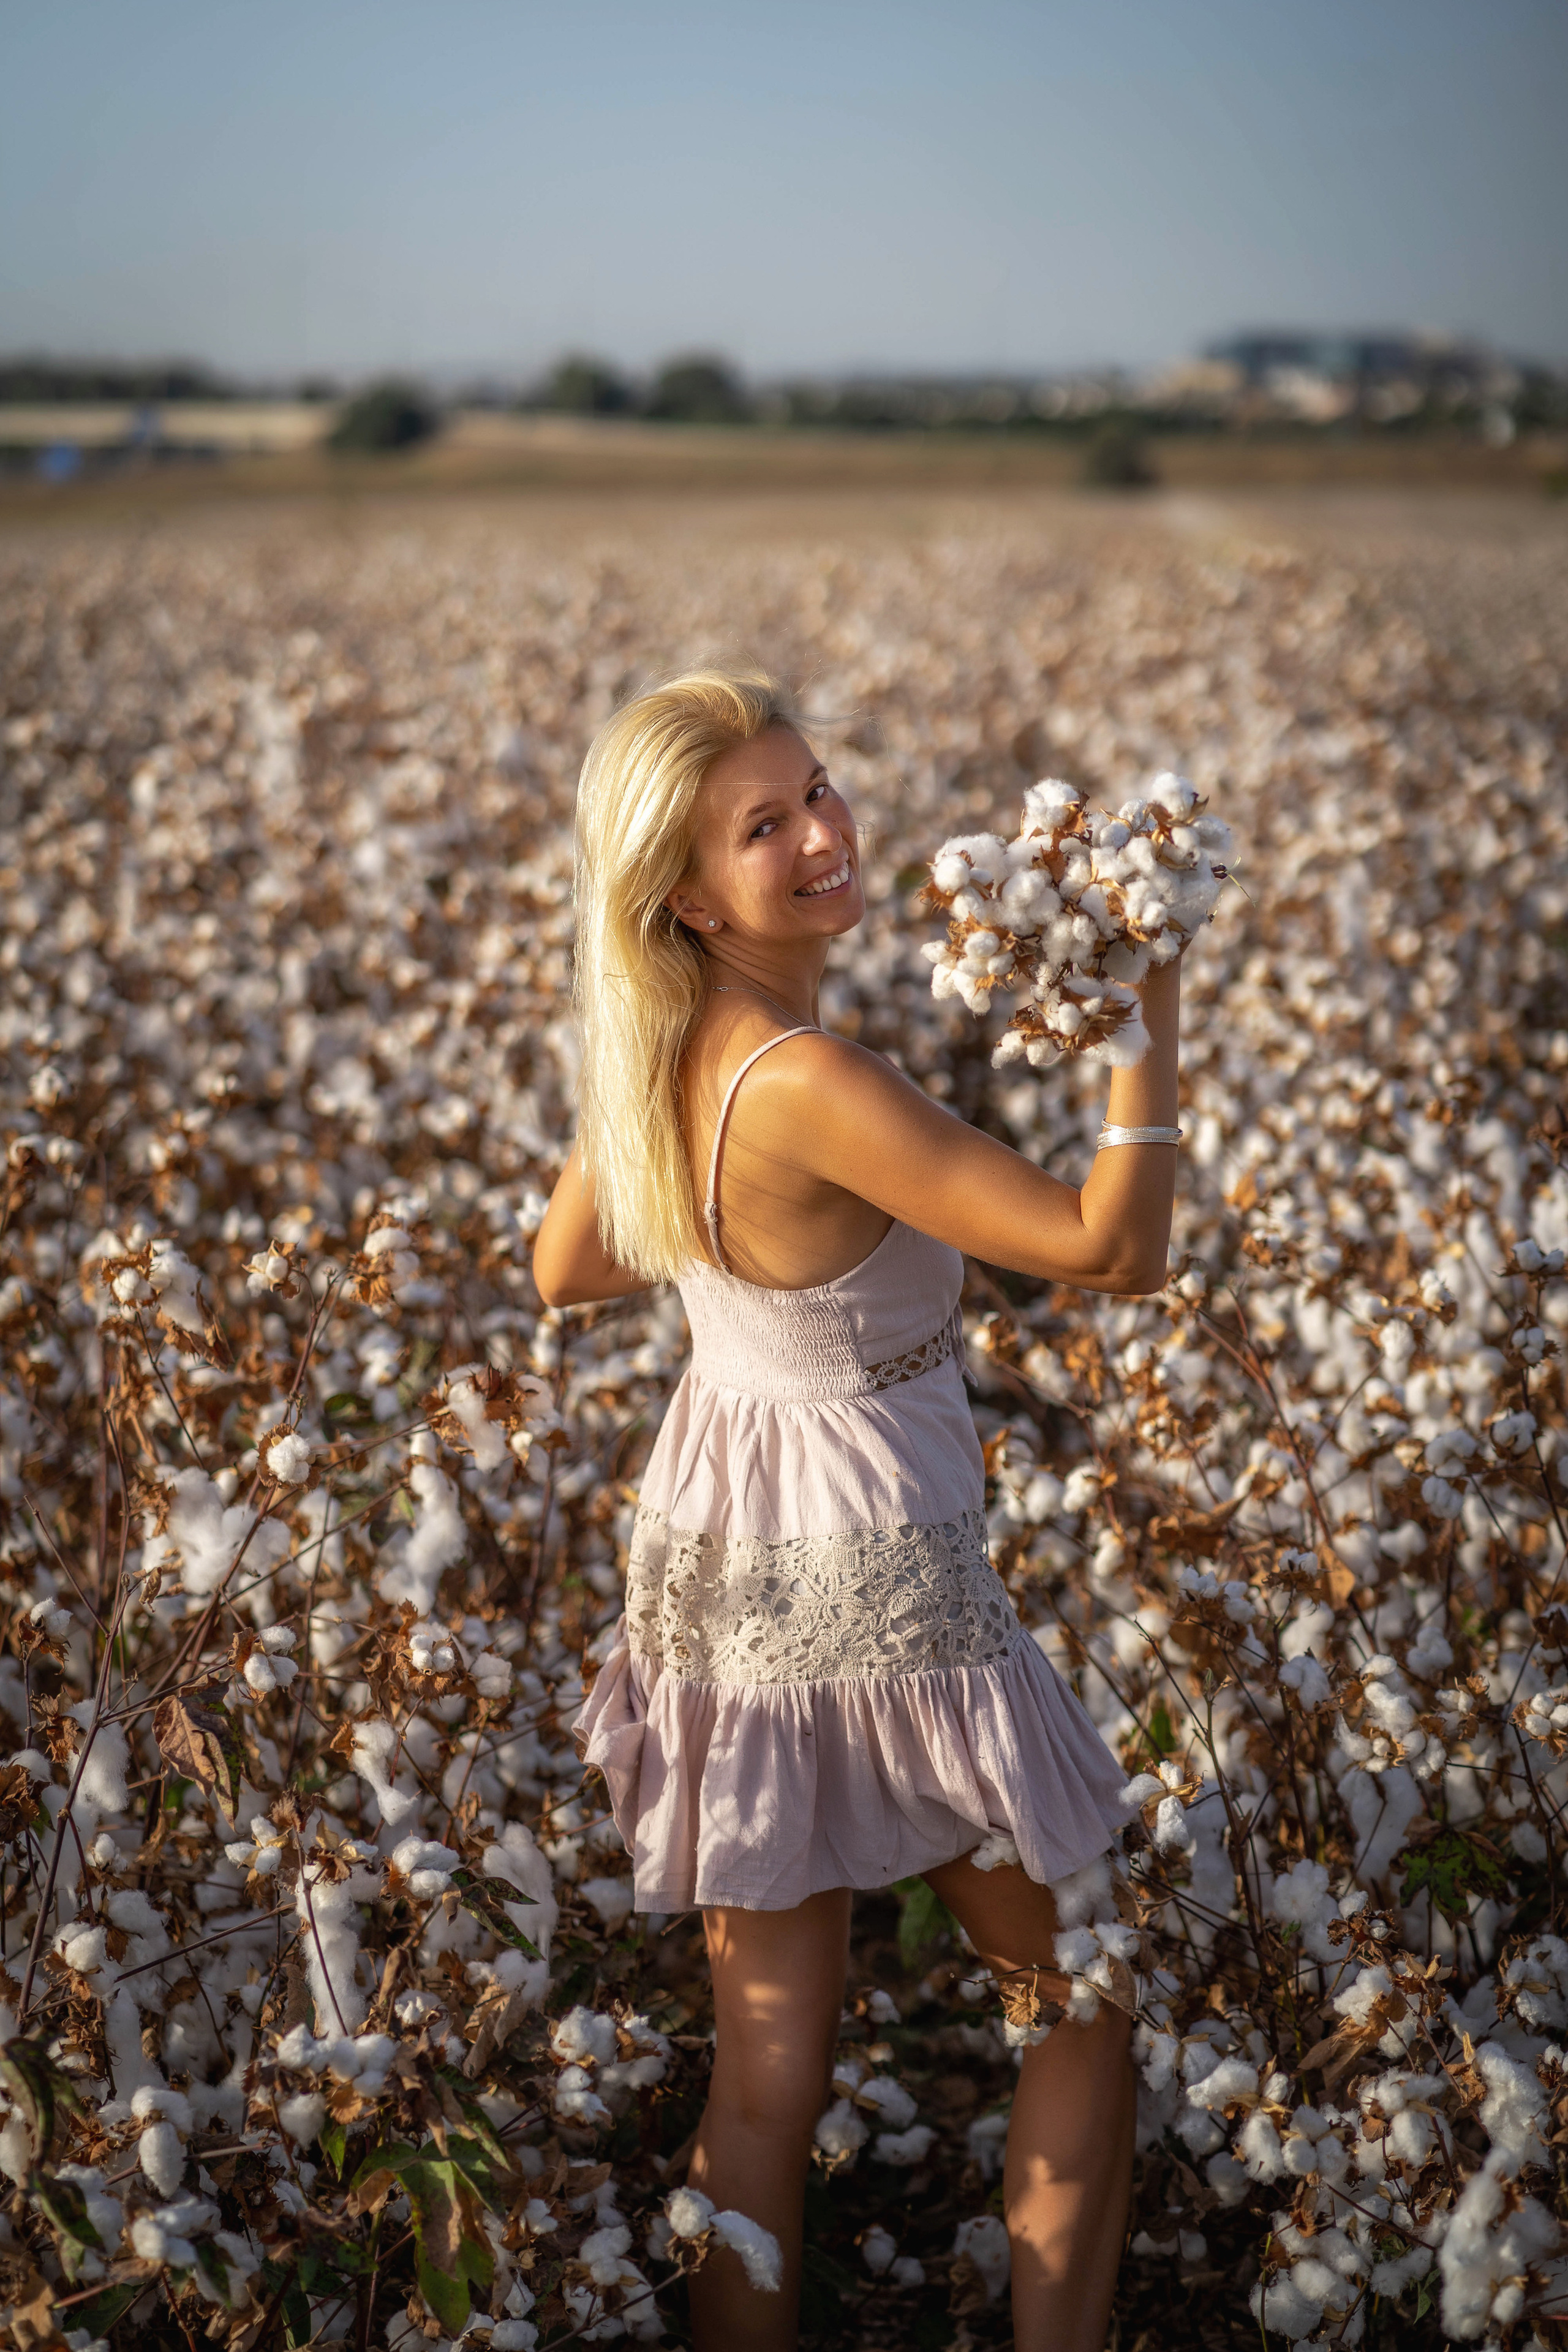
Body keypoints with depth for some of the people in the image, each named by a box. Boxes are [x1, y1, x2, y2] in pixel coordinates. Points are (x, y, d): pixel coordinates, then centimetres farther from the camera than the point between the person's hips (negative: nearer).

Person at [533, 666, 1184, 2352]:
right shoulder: (808, 1084, -26)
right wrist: (1148, 1006, -21)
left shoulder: (657, 1058, -1)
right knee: (1083, 2001, 15)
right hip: (869, 1577, -7)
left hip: (726, 1562, 7)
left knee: (766, 2069, 15)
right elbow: (1114, 1253, -26)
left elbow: (563, 1274, 15)